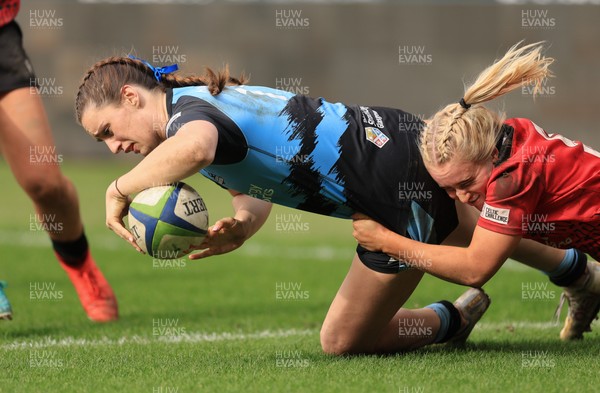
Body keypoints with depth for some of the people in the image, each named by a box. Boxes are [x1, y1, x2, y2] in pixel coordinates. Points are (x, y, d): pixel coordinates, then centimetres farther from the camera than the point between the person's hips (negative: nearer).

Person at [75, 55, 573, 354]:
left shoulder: (187, 106, -19)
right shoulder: (212, 103, 10)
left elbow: (194, 147, -46)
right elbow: (256, 196, 13)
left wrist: (120, 190, -32)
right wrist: (238, 228, -10)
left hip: (402, 182, -10)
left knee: (343, 341, 4)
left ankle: (451, 319, 22)